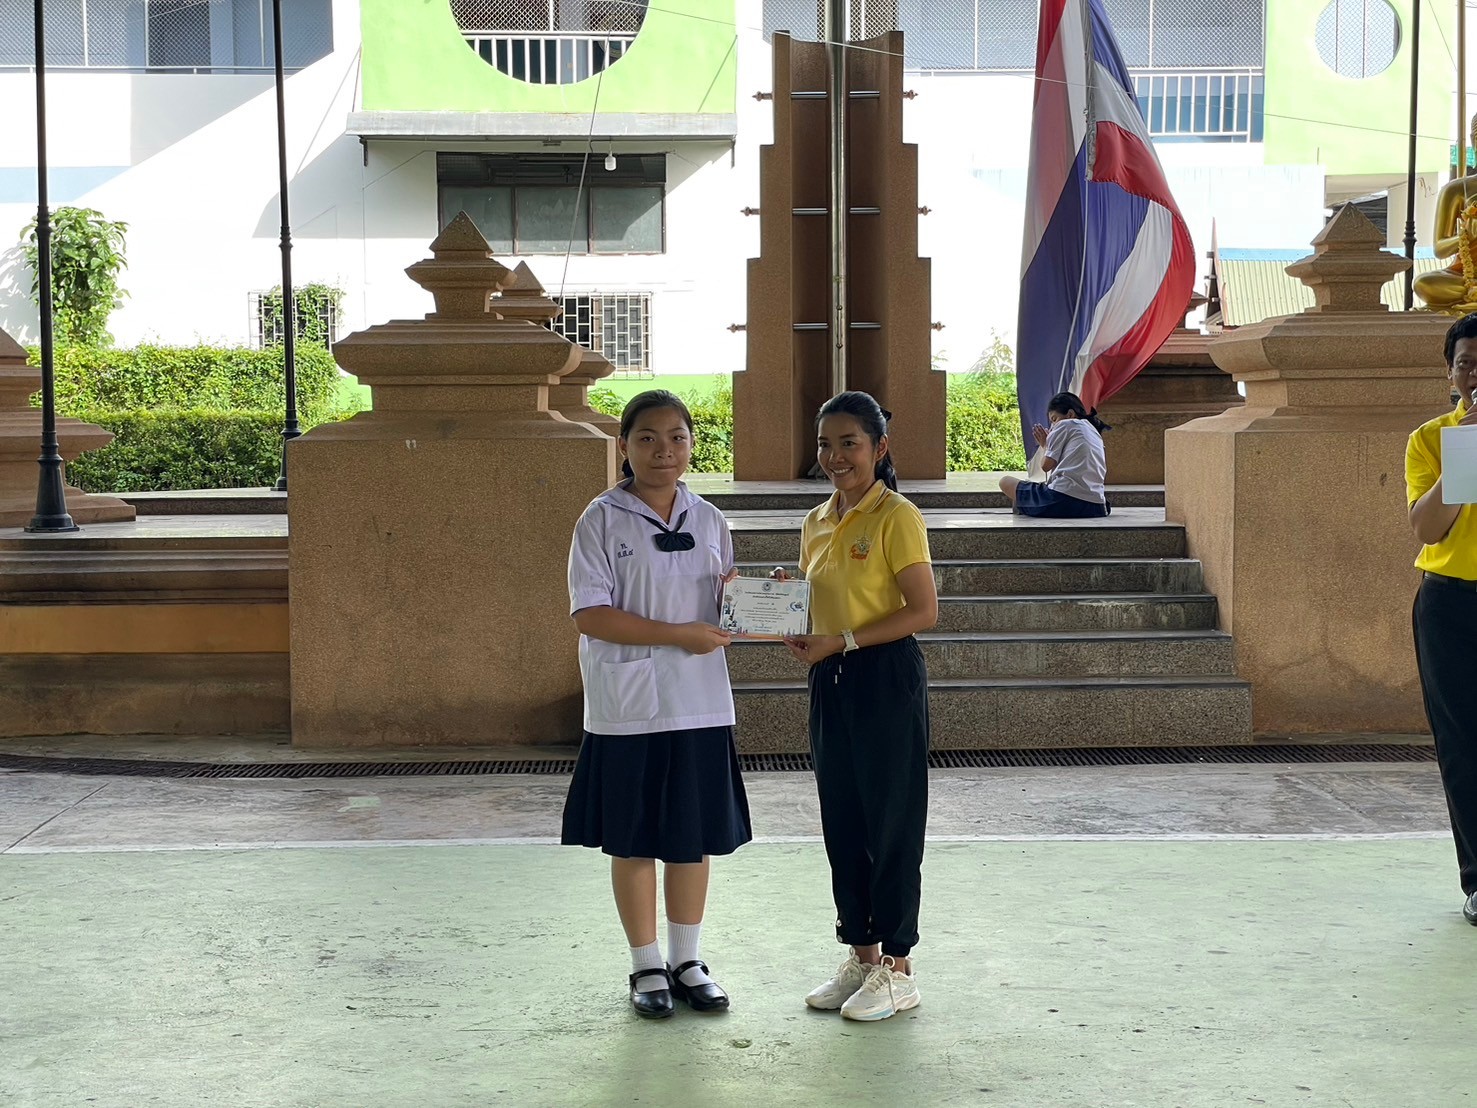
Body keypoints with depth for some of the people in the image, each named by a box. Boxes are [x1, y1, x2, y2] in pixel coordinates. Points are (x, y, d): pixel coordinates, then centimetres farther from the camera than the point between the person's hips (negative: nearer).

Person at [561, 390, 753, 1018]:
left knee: (694, 836, 10)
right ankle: (647, 967, 18)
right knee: (634, 840, 5)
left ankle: (686, 961, 23)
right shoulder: (602, 520, -5)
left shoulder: (708, 520, 9)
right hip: (629, 706, -4)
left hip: (701, 704, 4)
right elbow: (590, 614, -13)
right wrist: (678, 634, -18)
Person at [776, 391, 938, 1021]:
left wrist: (842, 641, -19)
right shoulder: (816, 523, 12)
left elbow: (923, 611, -15)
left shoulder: (896, 517, -11)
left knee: (890, 825, -1)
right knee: (842, 825, 11)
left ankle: (897, 969, 9)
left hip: (887, 682, -8)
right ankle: (861, 956, 23)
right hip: (831, 685, 8)